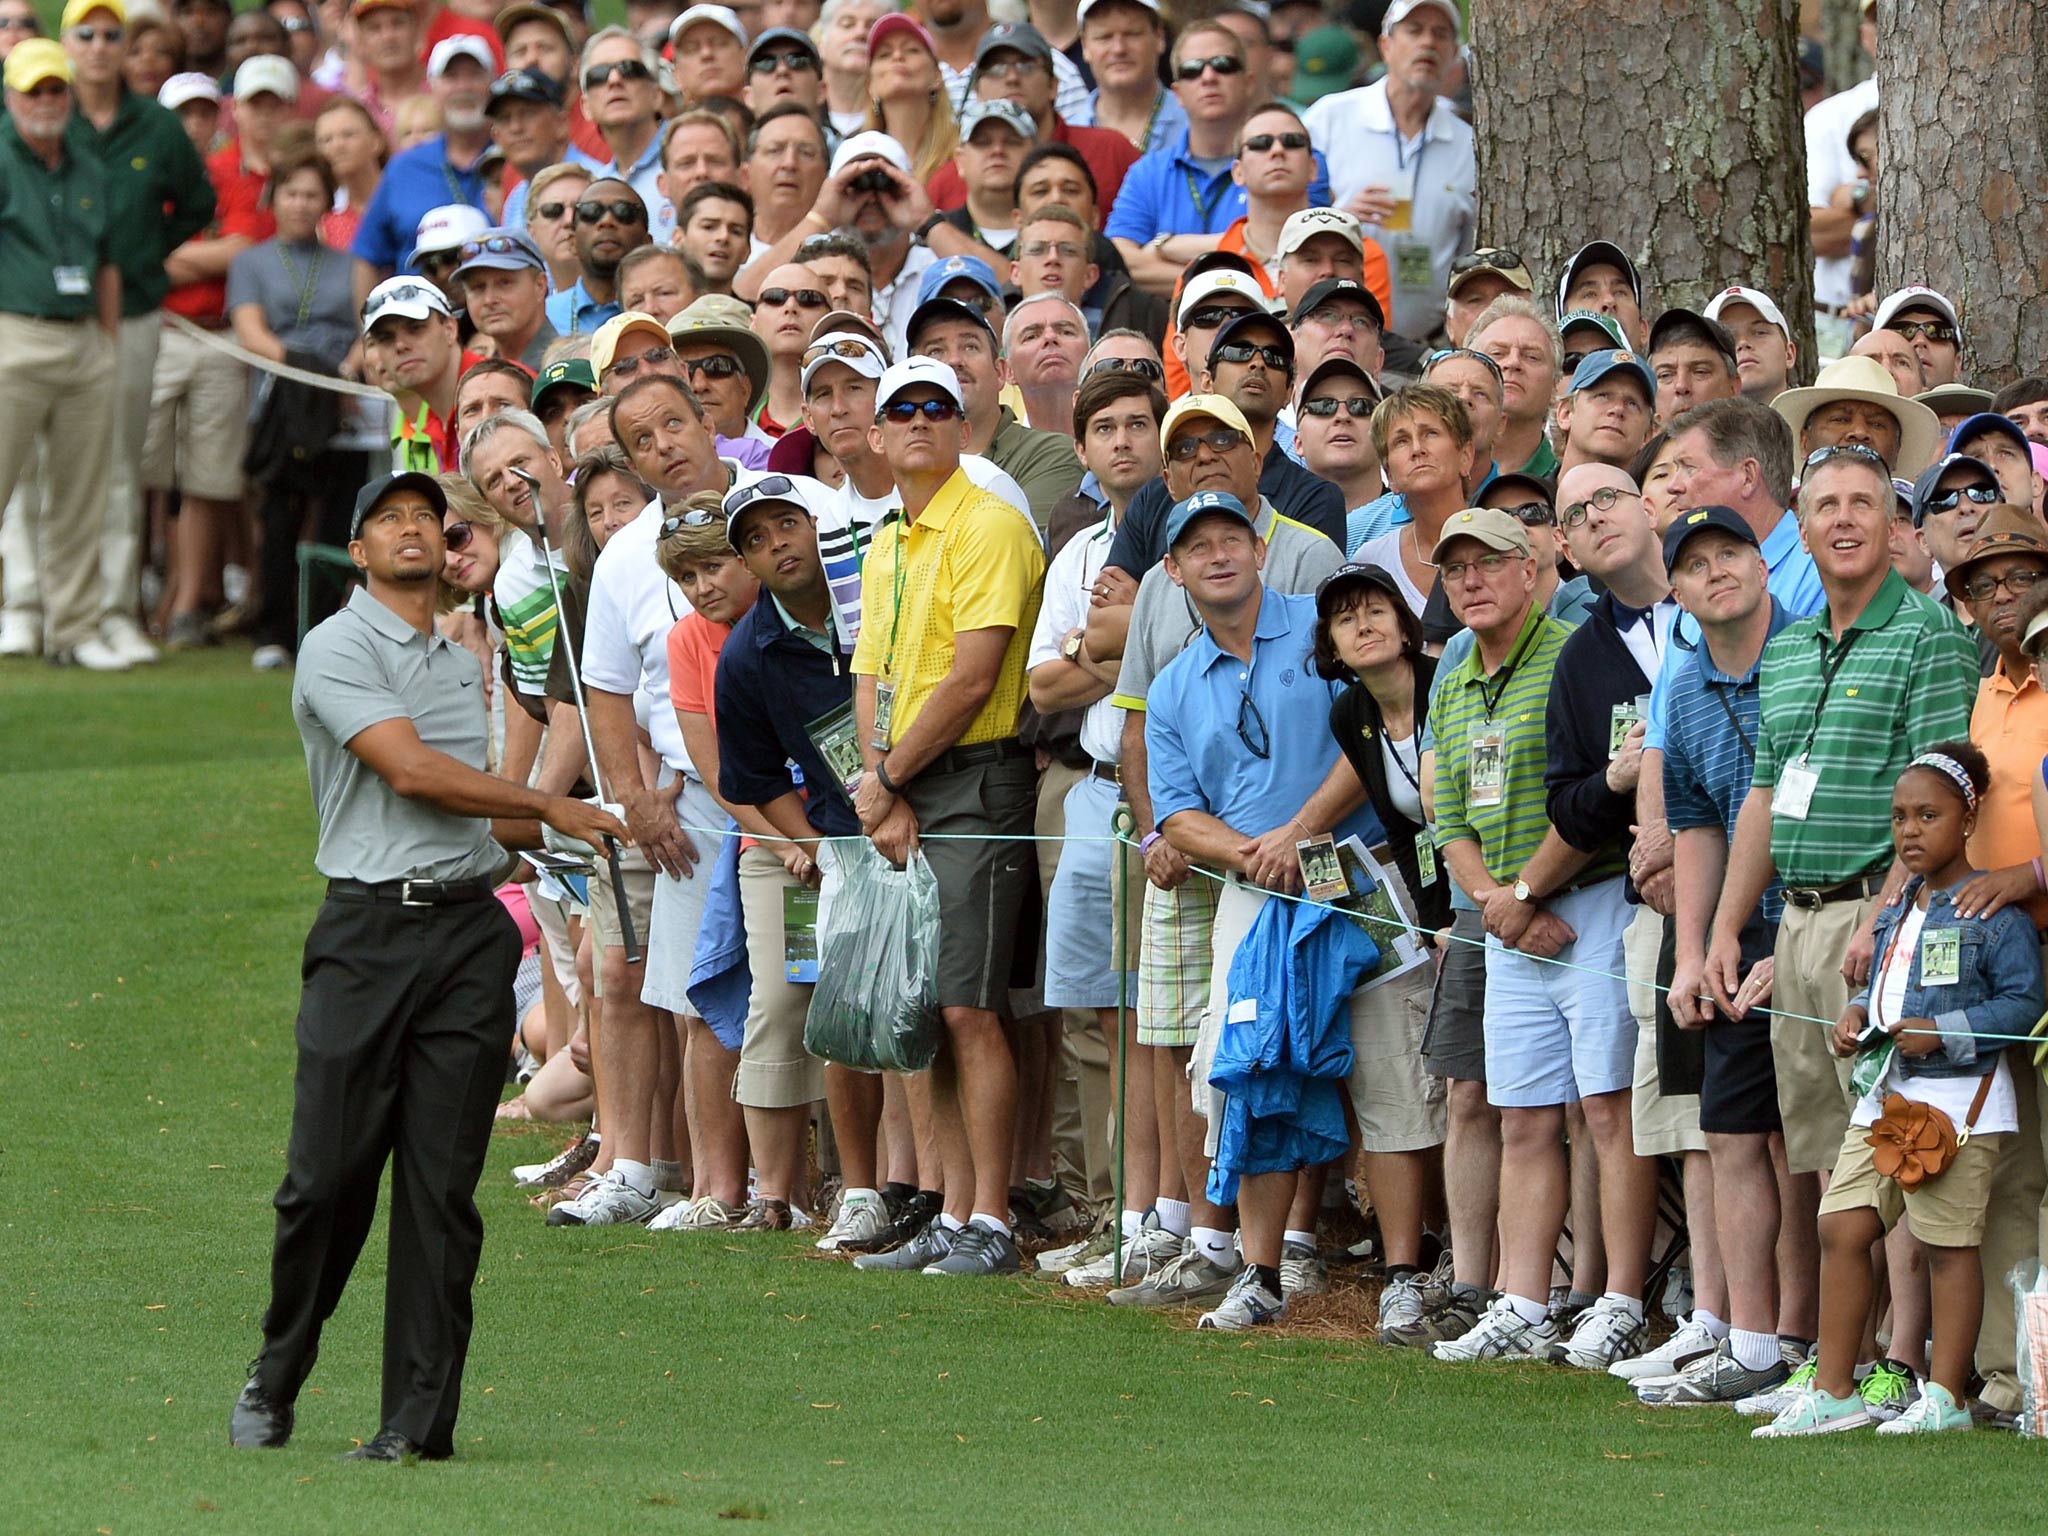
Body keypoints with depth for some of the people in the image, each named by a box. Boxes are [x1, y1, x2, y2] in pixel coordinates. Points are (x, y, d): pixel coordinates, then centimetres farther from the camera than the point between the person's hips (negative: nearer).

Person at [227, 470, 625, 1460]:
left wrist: (563, 831, 16)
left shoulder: (461, 666, 23)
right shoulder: (338, 647, -2)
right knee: (330, 1175, -6)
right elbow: (410, 772, -12)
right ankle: (275, 1384, 13)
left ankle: (420, 1417, 0)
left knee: (442, 1184, 0)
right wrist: (549, 807, -5)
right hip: (368, 931, -5)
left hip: (470, 932, 5)